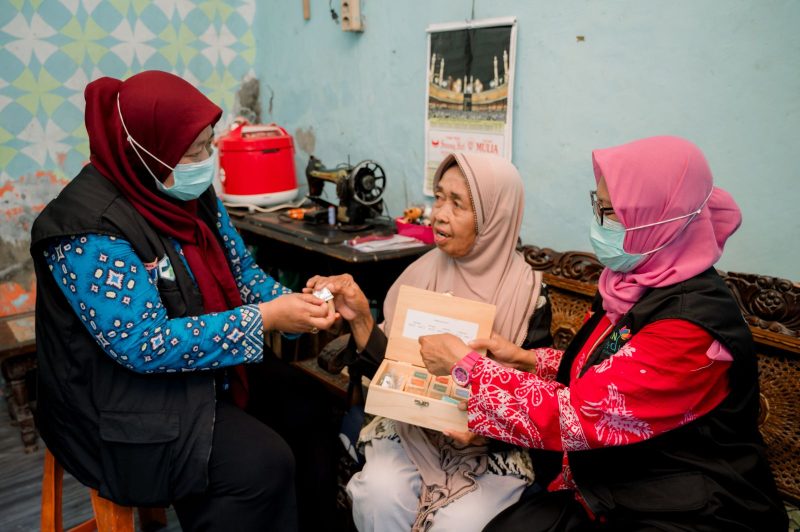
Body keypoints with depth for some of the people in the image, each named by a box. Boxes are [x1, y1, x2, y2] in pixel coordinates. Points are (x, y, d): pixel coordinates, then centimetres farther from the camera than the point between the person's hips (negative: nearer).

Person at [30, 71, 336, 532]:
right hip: (125, 407, -7)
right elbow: (145, 346, -27)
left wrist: (289, 304, -14)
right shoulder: (90, 229, -24)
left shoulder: (192, 193, 0)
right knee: (263, 464, -21)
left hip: (203, 375, 8)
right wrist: (263, 319, -28)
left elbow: (241, 270, 6)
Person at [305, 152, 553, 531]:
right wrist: (360, 319, -18)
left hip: (492, 446, -1)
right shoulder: (421, 273, -3)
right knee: (378, 496, -23)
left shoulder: (527, 293, -10)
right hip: (412, 429, 2)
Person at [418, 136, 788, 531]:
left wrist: (465, 365, -18)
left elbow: (574, 416, -26)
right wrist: (523, 357, 3)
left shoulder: (692, 325, -27)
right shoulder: (644, 282, -1)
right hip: (615, 491, 7)